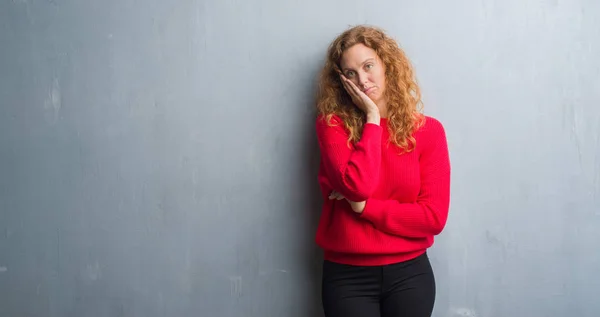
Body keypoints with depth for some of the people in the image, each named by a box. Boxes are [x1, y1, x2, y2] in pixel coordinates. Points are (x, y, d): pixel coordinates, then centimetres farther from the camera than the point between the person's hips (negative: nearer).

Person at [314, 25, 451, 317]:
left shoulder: (427, 129, -2)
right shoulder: (332, 123, -5)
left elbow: (434, 217, -7)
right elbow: (358, 186, -20)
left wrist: (363, 206, -13)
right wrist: (372, 116, -14)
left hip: (409, 273, 2)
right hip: (346, 275, -1)